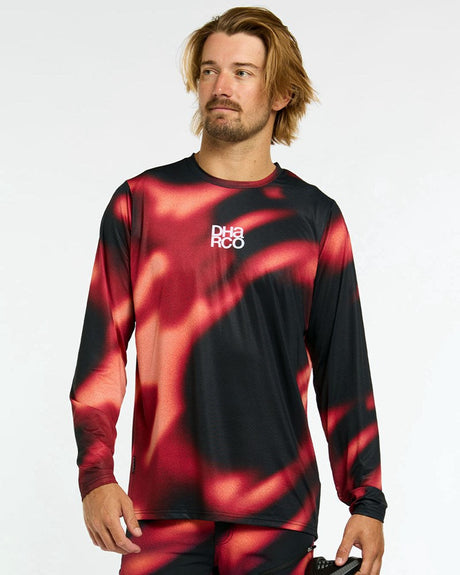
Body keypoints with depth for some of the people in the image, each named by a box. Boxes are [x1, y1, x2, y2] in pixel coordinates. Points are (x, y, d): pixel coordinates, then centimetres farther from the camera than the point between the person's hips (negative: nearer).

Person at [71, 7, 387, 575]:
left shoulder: (315, 217, 6)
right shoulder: (140, 202, 5)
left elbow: (344, 369, 6)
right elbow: (102, 349, 3)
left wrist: (366, 502, 2)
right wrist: (95, 476, -7)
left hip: (278, 512, 0)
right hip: (160, 510, 0)